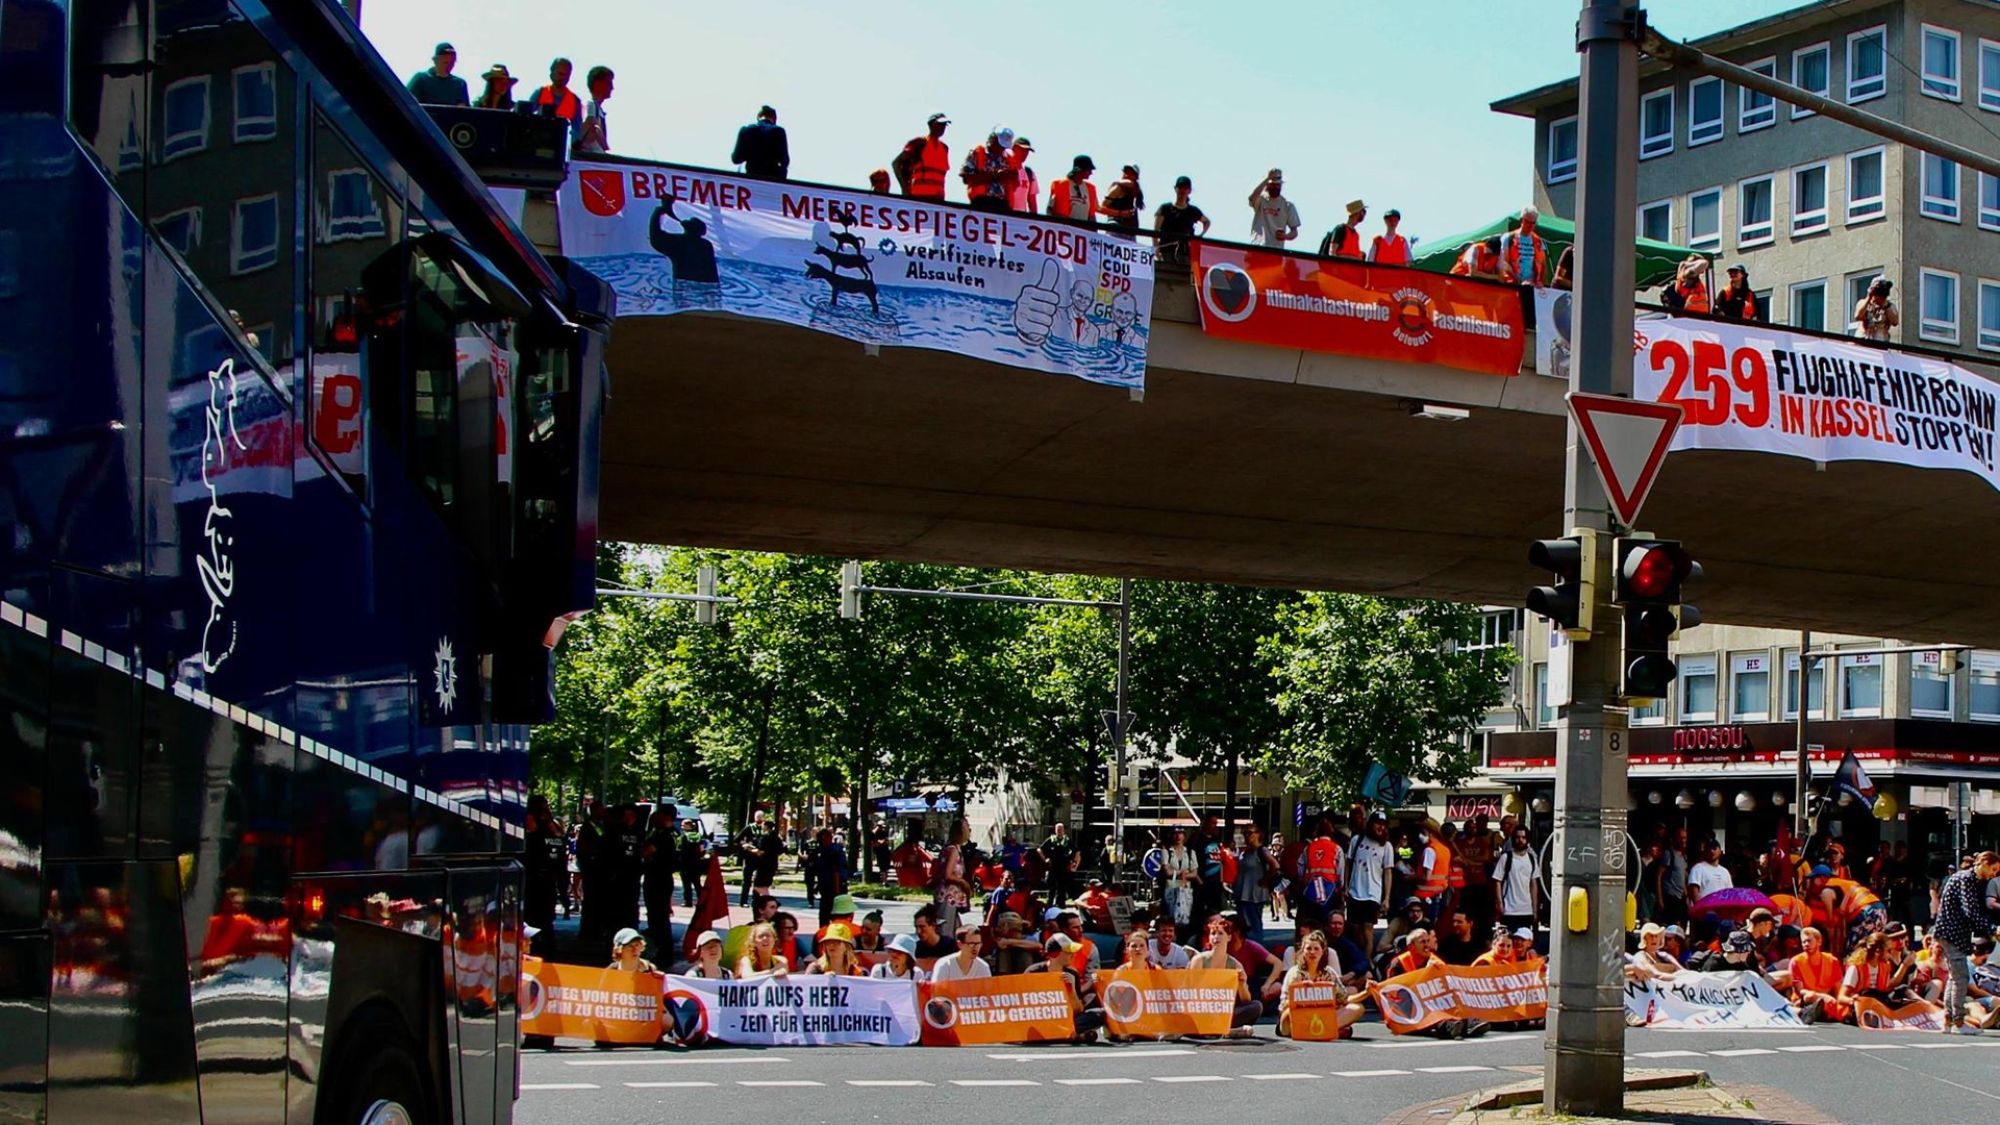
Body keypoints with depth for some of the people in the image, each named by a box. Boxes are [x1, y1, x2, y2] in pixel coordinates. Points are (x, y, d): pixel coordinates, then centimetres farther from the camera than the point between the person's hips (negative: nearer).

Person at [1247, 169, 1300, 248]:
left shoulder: (1288, 206, 8)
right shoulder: (1261, 200, 5)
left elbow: (1294, 231, 8)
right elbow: (1252, 197, -22)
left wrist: (1286, 236, -15)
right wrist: (1267, 179, -18)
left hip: (1276, 251, 1)